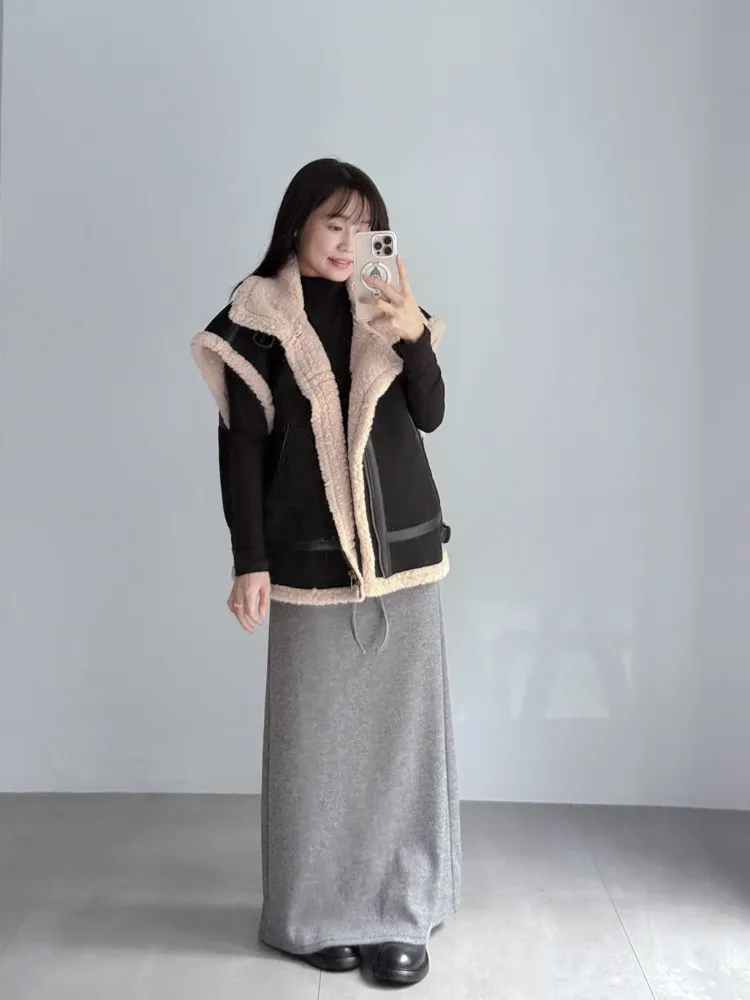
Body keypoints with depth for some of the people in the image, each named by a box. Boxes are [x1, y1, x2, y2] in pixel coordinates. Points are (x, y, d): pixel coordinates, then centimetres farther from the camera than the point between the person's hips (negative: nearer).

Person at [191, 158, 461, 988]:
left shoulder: (383, 306, 9)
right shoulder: (260, 315, -1)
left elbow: (430, 416, 2)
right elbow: (242, 444, -4)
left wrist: (414, 336, -15)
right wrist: (250, 561, -8)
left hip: (403, 546, 4)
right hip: (312, 557, -3)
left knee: (403, 731, 6)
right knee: (315, 736, 3)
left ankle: (400, 911, 18)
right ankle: (315, 915, 19)